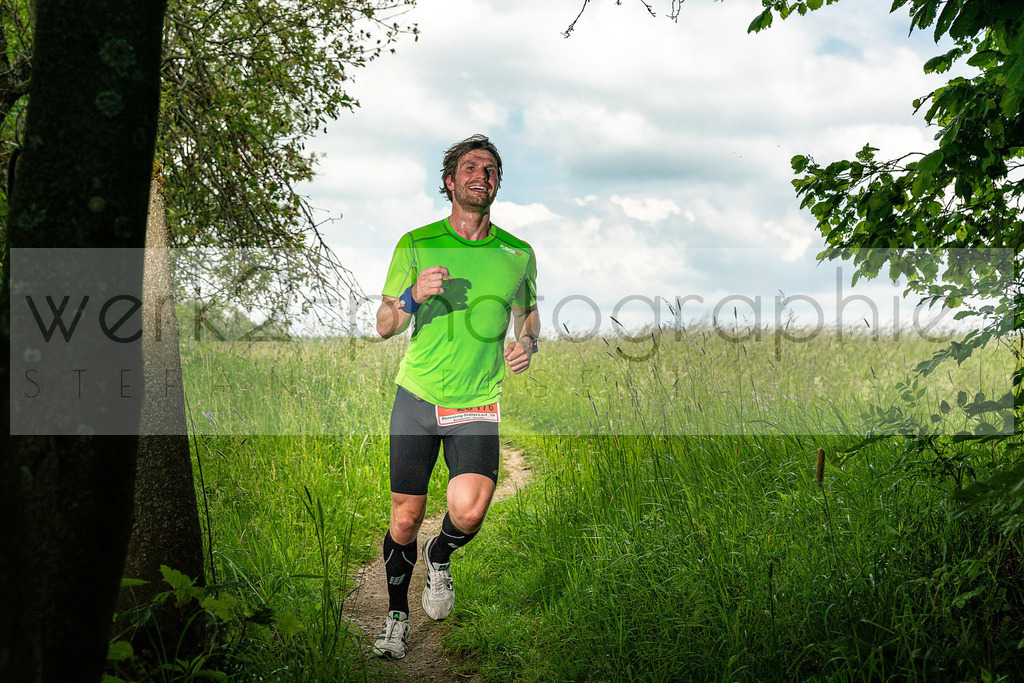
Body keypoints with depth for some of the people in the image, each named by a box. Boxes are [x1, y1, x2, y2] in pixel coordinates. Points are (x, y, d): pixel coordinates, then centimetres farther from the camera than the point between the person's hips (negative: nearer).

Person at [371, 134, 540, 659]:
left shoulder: (518, 254, 4)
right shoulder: (416, 244, 0)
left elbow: (528, 310, 21)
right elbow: (384, 326, 2)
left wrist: (528, 341, -2)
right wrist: (412, 297, -19)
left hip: (478, 404, 0)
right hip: (417, 395, 0)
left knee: (468, 513, -20)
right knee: (405, 519, 5)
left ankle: (439, 557, 16)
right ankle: (396, 616, 30)